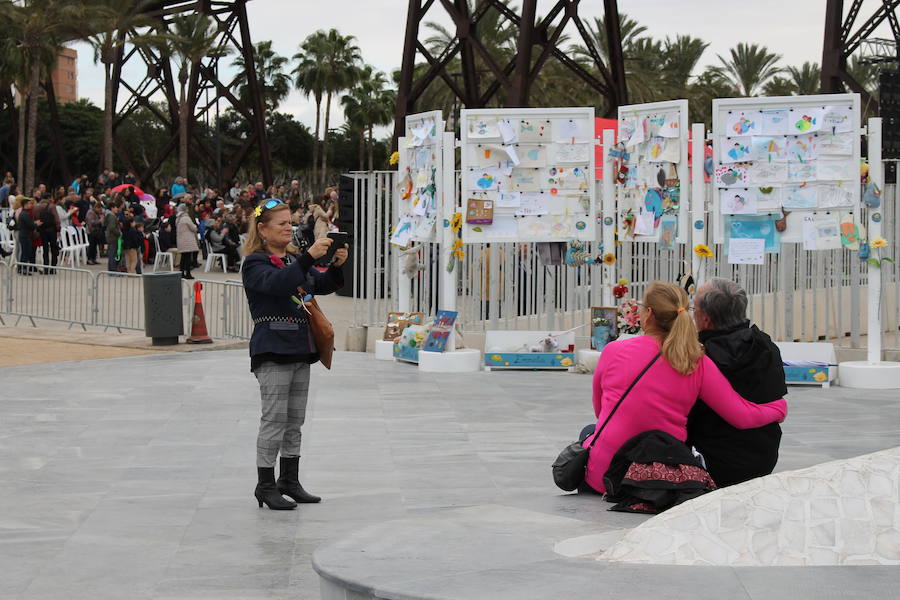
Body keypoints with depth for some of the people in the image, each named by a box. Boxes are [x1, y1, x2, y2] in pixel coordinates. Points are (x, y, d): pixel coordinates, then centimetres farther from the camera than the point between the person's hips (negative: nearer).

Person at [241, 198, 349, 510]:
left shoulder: (295, 260, 18)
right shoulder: (255, 263, -6)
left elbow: (322, 285, 9)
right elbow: (276, 283, -26)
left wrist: (336, 265, -11)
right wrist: (309, 256, -34)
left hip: (300, 349, 8)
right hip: (272, 351, -8)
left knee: (295, 420, 12)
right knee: (275, 419, -7)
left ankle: (289, 480, 21)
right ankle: (265, 485, 1)